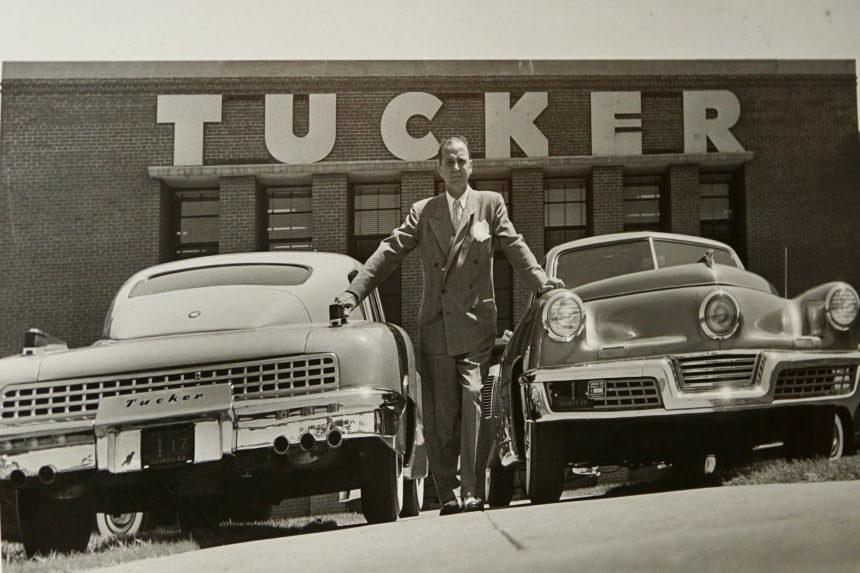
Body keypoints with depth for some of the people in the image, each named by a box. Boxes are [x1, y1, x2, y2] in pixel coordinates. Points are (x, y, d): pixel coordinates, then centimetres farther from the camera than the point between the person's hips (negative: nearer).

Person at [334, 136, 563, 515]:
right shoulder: (422, 212, 15)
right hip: (435, 327, 1)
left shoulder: (490, 204, 14)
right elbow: (389, 252, 7)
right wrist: (353, 293, -5)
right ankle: (447, 495, 7)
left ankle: (473, 493, -9)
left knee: (474, 403, -12)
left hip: (476, 325, -1)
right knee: (440, 415, 0)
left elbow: (514, 247, 4)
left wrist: (541, 281, -14)